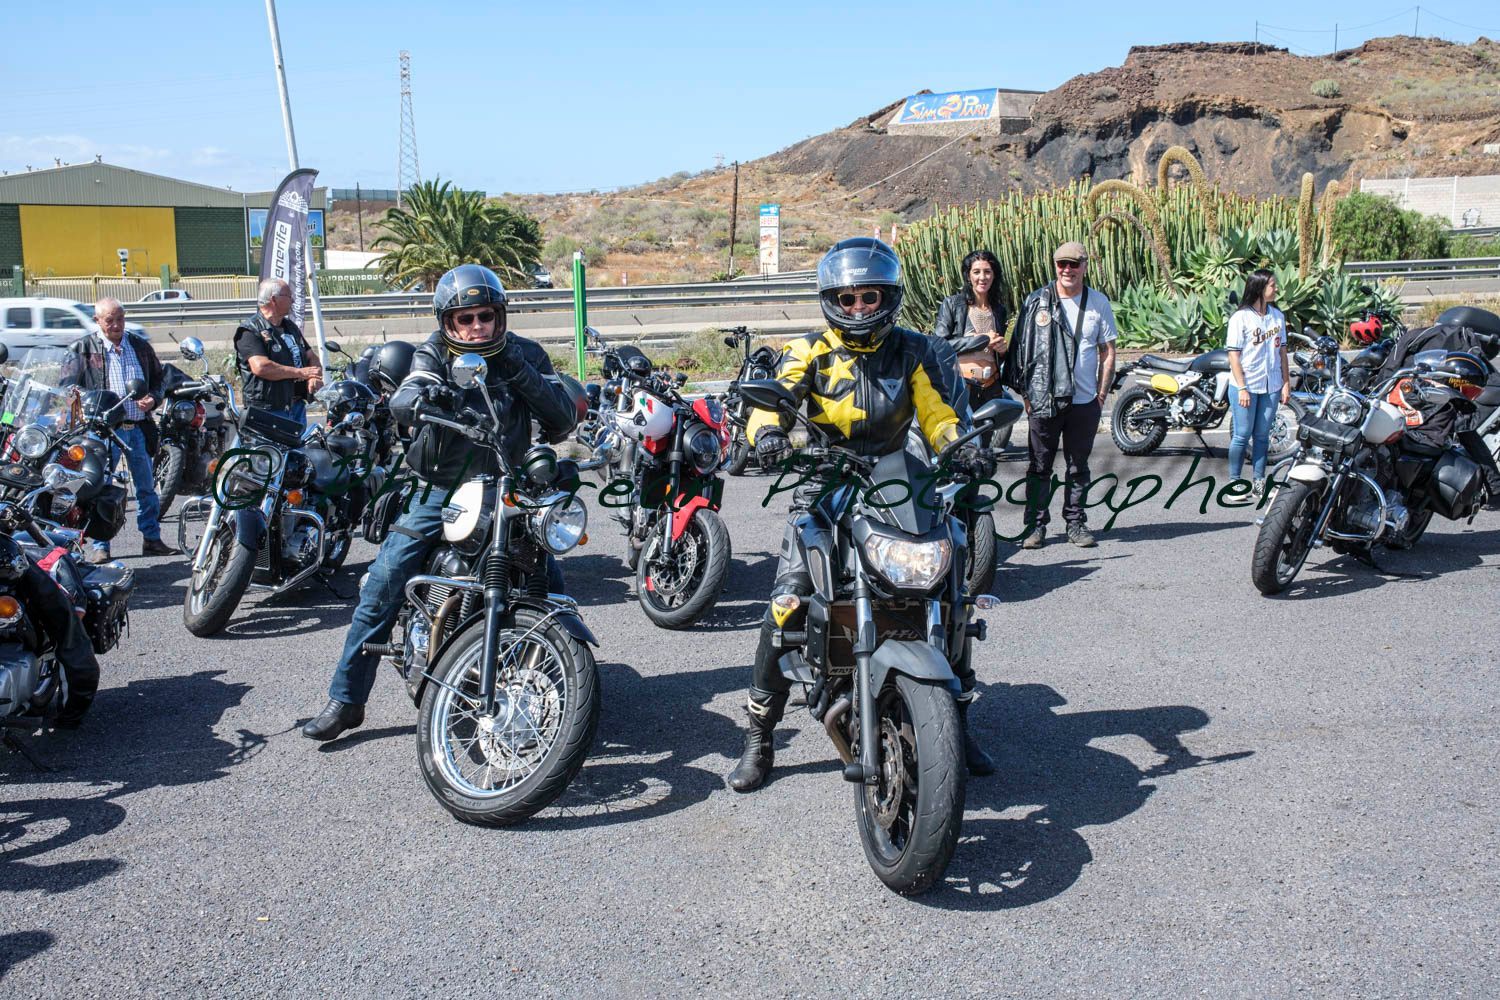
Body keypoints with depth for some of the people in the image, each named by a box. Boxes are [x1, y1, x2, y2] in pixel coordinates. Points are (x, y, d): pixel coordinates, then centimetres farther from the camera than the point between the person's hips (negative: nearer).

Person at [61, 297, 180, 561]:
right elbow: (68, 386, -1)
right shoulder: (83, 349, 2)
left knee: (147, 487, 11)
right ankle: (99, 545, 6)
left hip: (139, 428, 4)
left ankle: (152, 539, 22)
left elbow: (158, 379, 21)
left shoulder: (141, 346, 12)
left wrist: (153, 399, -1)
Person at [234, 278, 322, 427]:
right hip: (267, 410, -8)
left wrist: (314, 377, -7)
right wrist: (300, 372, -17)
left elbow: (312, 356, 17)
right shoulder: (249, 331, -9)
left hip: (297, 407, 8)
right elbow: (260, 367, -23)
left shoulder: (290, 327, 19)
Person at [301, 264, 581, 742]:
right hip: (440, 491, -1)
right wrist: (423, 395, -46)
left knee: (551, 584, -8)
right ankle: (346, 698, 4)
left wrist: (521, 374, -21)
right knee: (383, 581, -9)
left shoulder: (525, 355, 0)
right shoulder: (433, 354, -4)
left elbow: (564, 419, -8)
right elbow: (399, 403, -22)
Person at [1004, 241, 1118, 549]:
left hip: (1084, 401, 2)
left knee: (1078, 466, 10)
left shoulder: (1099, 302, 6)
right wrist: (1024, 391, -1)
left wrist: (1101, 394, 2)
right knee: (1040, 466, 4)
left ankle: (1076, 522, 20)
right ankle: (1035, 524, 11)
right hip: (1043, 400, -1)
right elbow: (1021, 348, 4)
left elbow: (1108, 352, 9)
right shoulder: (1036, 301, 1)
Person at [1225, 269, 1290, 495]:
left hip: (1271, 387, 5)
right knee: (1242, 436, 0)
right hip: (1246, 386, -5)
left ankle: (1259, 481, 17)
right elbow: (1234, 355, -11)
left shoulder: (1277, 316, 7)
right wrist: (1242, 388, -15)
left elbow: (1282, 351, 11)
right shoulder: (1241, 317, -10)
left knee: (1262, 436, 10)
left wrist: (1286, 383, 8)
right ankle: (1234, 481, 11)